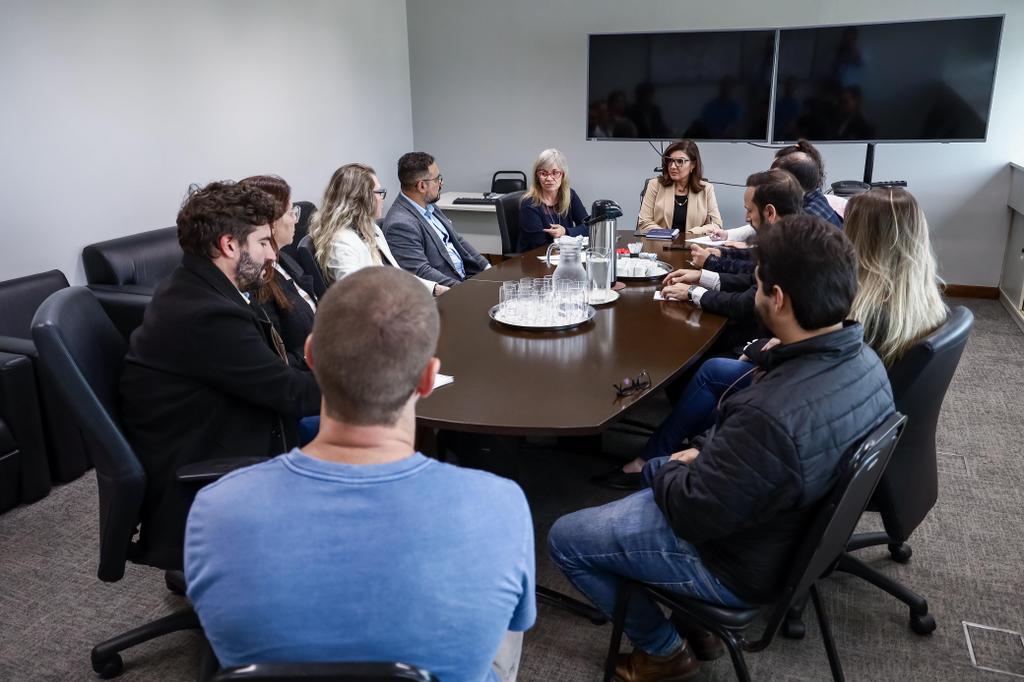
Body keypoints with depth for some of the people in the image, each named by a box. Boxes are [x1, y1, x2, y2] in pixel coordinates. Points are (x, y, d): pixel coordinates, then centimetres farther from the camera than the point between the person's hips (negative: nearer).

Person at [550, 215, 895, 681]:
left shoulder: (770, 413, -40)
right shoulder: (865, 360, -10)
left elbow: (694, 512, -26)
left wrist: (661, 469, -6)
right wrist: (703, 458, 2)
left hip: (741, 561, -8)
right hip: (800, 528, 9)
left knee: (565, 539, 5)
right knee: (665, 475, 30)